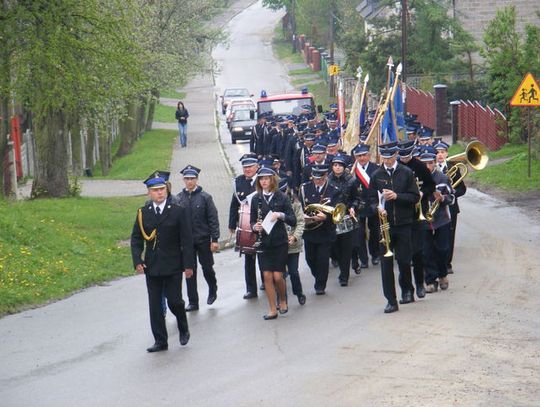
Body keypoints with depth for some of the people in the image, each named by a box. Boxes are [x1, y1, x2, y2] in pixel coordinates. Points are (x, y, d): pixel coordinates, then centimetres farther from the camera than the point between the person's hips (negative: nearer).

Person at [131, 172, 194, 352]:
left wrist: (188, 265, -8)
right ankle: (160, 341, 12)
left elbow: (187, 240, -3)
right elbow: (136, 239, 8)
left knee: (174, 301, -3)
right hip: (152, 267, 3)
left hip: (173, 266, -3)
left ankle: (183, 329, 26)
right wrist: (137, 261, -6)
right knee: (155, 305, 4)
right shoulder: (143, 213, 5)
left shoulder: (178, 212, -3)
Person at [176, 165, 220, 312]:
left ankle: (212, 290, 35)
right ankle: (193, 302, 9)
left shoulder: (205, 197, -5)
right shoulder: (178, 198, 2)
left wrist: (215, 240, -9)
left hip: (203, 239, -2)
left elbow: (213, 219, -4)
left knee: (207, 267, 7)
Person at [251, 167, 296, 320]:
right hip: (263, 242, 2)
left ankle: (283, 300, 22)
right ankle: (273, 309, 8)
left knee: (277, 276, -5)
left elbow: (293, 221, -5)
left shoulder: (281, 197, -3)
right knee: (267, 276, -2)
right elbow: (252, 221, 9)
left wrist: (281, 215, -22)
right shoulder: (256, 199, 3)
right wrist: (255, 227, -13)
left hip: (279, 242, -2)